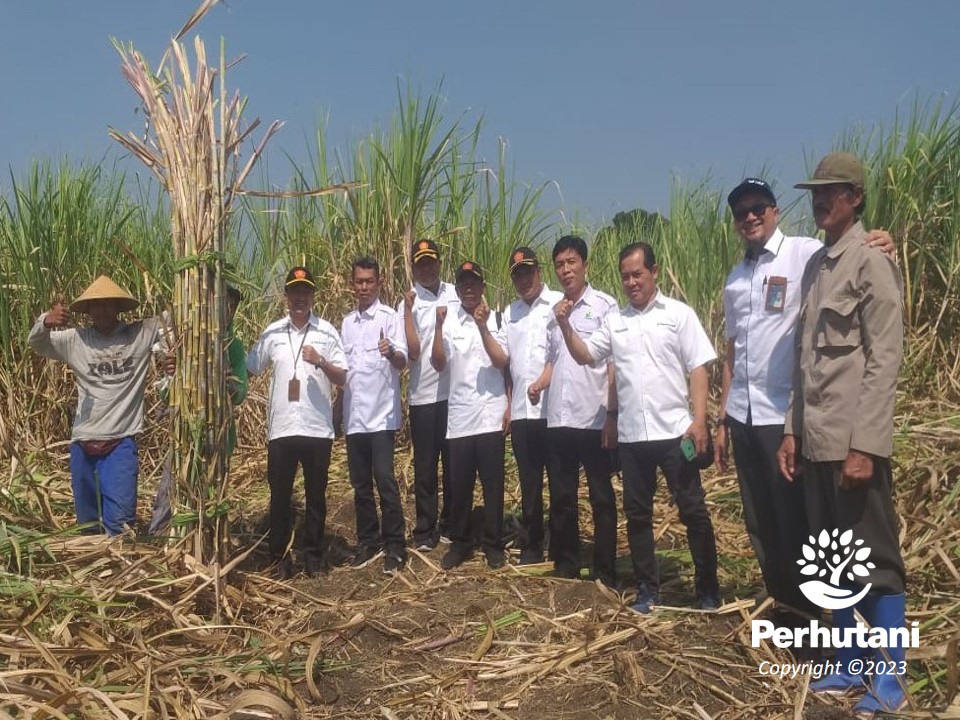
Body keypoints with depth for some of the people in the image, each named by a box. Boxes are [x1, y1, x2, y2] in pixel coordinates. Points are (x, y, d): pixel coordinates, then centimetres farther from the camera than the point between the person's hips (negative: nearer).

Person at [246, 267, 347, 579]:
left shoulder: (327, 332, 1)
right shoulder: (272, 333, 5)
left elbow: (342, 378, -1)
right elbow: (250, 368, 13)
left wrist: (320, 362, -17)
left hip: (318, 428, -1)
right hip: (281, 428, 1)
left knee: (316, 495, 10)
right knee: (280, 495, 9)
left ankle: (314, 555, 23)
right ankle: (280, 556, 23)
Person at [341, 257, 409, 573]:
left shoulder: (390, 317, -4)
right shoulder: (347, 322, 13)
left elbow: (403, 361, -15)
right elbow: (344, 367, 16)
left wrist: (391, 352, -38)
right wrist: (339, 409, 13)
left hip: (382, 414, -6)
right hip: (354, 415, 6)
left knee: (385, 480, -5)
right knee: (360, 483, 11)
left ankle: (394, 545, 6)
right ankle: (368, 541, 24)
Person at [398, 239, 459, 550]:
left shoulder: (456, 294, 5)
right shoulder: (407, 303, -2)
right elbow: (413, 352, -13)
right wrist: (408, 310, -14)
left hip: (456, 391, 2)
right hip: (424, 395, -2)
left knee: (454, 462, 11)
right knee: (425, 466, 6)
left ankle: (450, 524, 26)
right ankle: (425, 530, 18)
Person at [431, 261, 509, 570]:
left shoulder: (495, 319, 0)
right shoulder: (448, 320, 3)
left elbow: (501, 362, -10)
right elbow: (439, 364, -3)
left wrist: (482, 325, -19)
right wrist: (438, 326, -13)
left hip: (490, 415, -1)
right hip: (459, 416, 1)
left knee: (493, 484, 6)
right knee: (459, 484, 9)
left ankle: (493, 544, 19)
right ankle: (460, 542, 23)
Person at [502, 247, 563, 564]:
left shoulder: (559, 303, -1)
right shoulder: (509, 313, 15)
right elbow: (504, 360, 14)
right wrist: (506, 404, 8)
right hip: (522, 411, 5)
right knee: (529, 483, 13)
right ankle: (531, 545, 24)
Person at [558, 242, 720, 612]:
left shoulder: (679, 313, 0)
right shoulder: (614, 320, 10)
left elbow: (698, 370, -3)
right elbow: (584, 355, 8)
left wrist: (699, 420, -11)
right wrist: (565, 326, -8)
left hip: (674, 431, -3)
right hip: (631, 435, 4)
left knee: (693, 510, 4)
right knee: (637, 513, 11)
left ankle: (708, 588, 19)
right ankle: (647, 587, 24)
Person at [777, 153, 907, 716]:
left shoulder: (873, 262, -7)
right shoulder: (815, 265, 14)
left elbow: (885, 360, -14)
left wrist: (864, 445, -18)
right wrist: (793, 431, 12)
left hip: (855, 441, -7)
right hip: (816, 441, 7)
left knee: (876, 557, 3)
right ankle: (850, 664, 27)